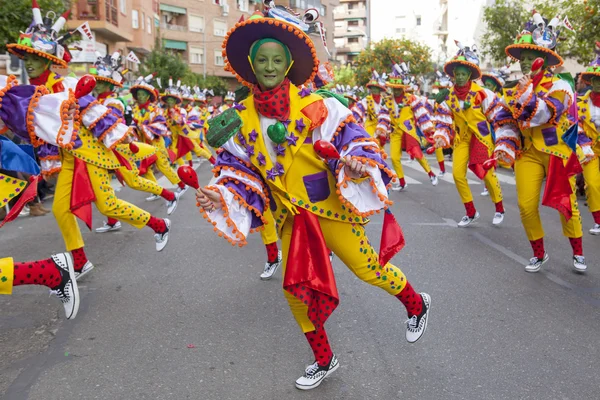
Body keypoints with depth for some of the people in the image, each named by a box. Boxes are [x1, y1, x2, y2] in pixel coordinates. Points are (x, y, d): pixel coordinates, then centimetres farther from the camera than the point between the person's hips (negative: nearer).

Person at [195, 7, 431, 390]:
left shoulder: (317, 106, -14)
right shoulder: (241, 118, -2)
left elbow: (354, 140, -11)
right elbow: (237, 167, 4)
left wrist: (357, 163, -32)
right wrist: (221, 196, -13)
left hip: (330, 208, -4)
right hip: (290, 217, 5)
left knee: (367, 268, 4)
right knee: (296, 287, 8)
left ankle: (416, 304, 39)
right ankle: (324, 360, 32)